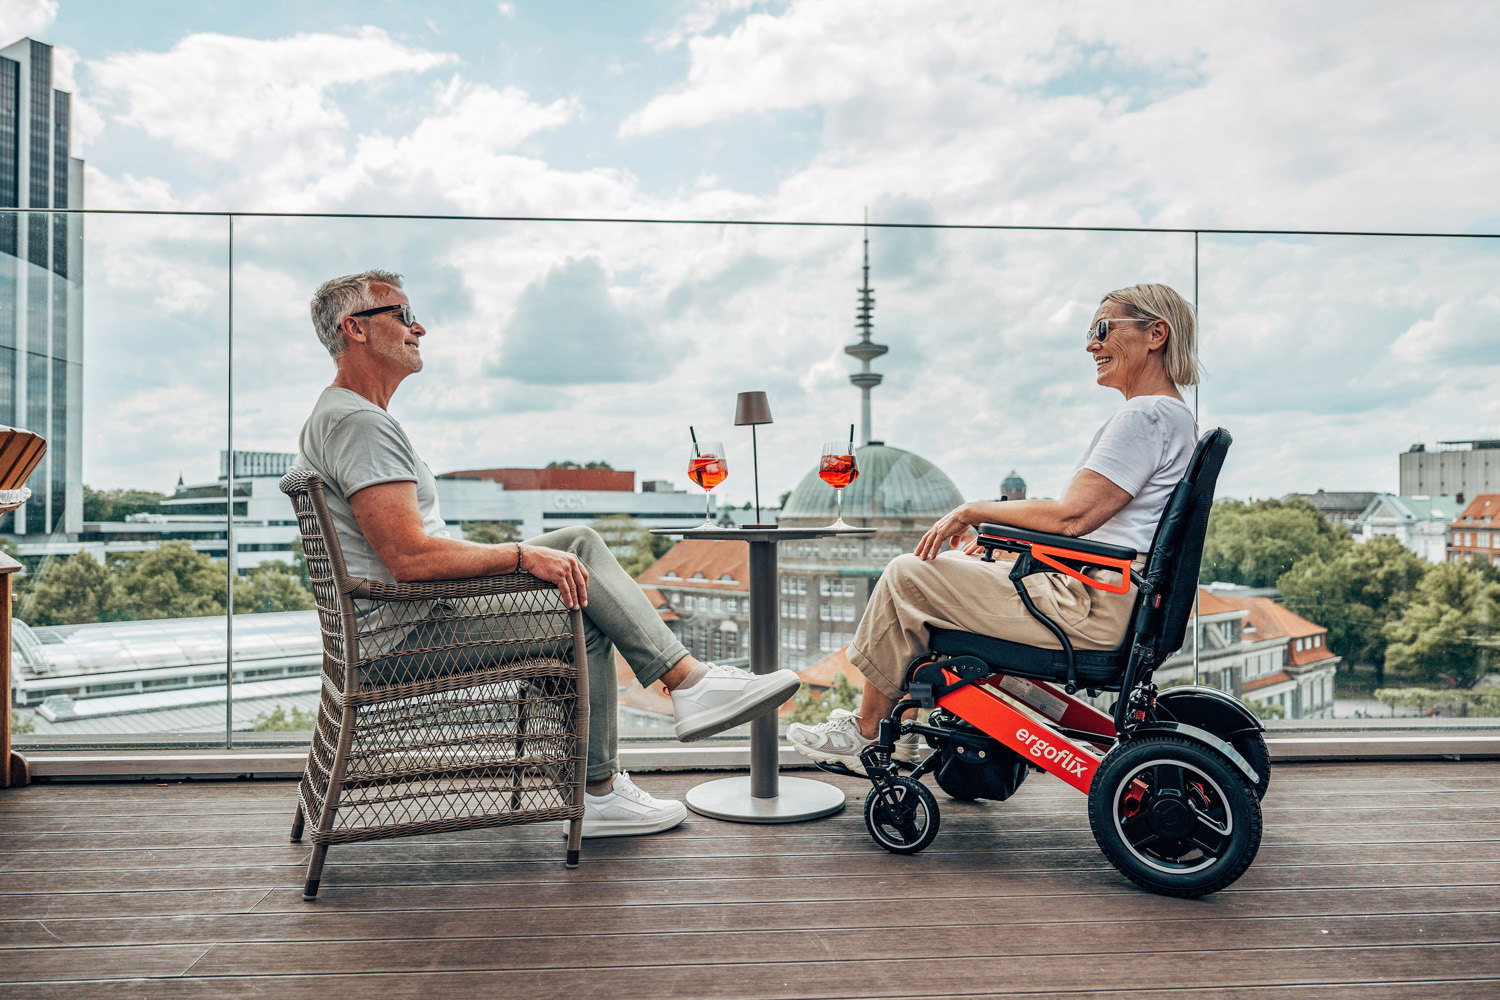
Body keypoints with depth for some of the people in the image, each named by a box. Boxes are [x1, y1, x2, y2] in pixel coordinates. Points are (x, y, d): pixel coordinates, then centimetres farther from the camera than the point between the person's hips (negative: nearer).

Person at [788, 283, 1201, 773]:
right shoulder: (1171, 416, 19)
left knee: (907, 575, -7)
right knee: (939, 564, 17)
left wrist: (976, 511, -10)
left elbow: (1071, 516, -22)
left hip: (1090, 609, -11)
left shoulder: (1147, 415, -14)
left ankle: (867, 730, 8)